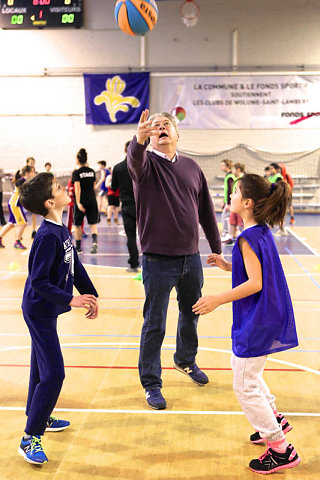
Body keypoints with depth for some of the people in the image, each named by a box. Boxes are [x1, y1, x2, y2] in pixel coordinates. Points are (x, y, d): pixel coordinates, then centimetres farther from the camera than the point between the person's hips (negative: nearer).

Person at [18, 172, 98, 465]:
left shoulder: (62, 231, 5)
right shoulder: (47, 236, -24)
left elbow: (76, 267, 13)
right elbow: (38, 281, -26)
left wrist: (90, 294, 11)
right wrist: (70, 300, -28)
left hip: (45, 311, 10)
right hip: (40, 312, -9)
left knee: (42, 369, 22)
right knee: (53, 375, -9)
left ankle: (39, 418, 39)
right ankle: (30, 438, 0)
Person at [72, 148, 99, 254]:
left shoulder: (76, 173, -8)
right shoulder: (92, 171, 5)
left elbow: (77, 188, -17)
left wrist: (78, 202, -21)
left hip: (81, 201, -3)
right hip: (92, 200, 3)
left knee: (78, 225, 11)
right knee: (93, 223, 1)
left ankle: (78, 247, 19)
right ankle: (95, 241, -25)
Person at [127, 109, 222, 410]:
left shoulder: (191, 167, 8)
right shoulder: (146, 163, -5)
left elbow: (206, 210, 12)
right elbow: (134, 160, -31)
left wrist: (216, 248, 14)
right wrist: (139, 140, -53)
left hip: (191, 257, 5)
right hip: (158, 260, -5)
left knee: (191, 314, 21)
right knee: (154, 325, 3)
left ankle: (186, 361, 46)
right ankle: (151, 384, 17)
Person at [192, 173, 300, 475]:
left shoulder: (248, 238, -21)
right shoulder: (262, 231, 7)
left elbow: (255, 283, -25)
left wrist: (217, 300, -23)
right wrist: (228, 266, 11)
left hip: (257, 322, -10)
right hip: (268, 315, 10)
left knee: (245, 386, -1)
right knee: (241, 367, 27)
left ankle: (281, 450, 6)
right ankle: (275, 420, 38)